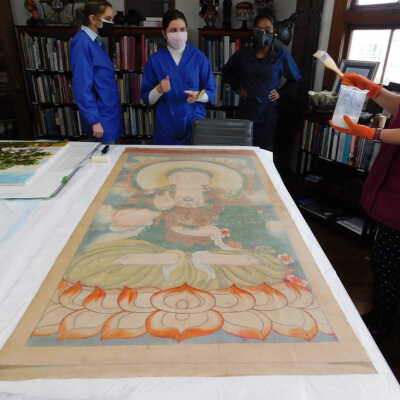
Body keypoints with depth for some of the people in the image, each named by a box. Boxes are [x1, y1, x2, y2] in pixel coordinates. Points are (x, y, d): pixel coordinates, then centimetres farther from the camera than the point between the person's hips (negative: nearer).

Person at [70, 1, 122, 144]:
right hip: (102, 117, -9)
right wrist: (94, 120, -22)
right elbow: (82, 86, -21)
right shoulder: (82, 42, -17)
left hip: (110, 113, 9)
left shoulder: (95, 40, 11)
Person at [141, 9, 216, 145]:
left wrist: (198, 96, -17)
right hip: (166, 125, 0)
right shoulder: (155, 59, 1)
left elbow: (211, 93, 3)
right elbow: (147, 98, 3)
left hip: (194, 123, 0)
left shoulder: (199, 57, 0)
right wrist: (159, 90, -17)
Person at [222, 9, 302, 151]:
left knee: (266, 150, -1)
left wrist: (280, 93, -1)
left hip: (268, 110, -1)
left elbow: (295, 79, 9)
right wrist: (237, 87, 10)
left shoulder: (281, 54, -2)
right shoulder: (244, 53, 4)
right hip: (246, 109, 2)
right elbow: (226, 72, 21)